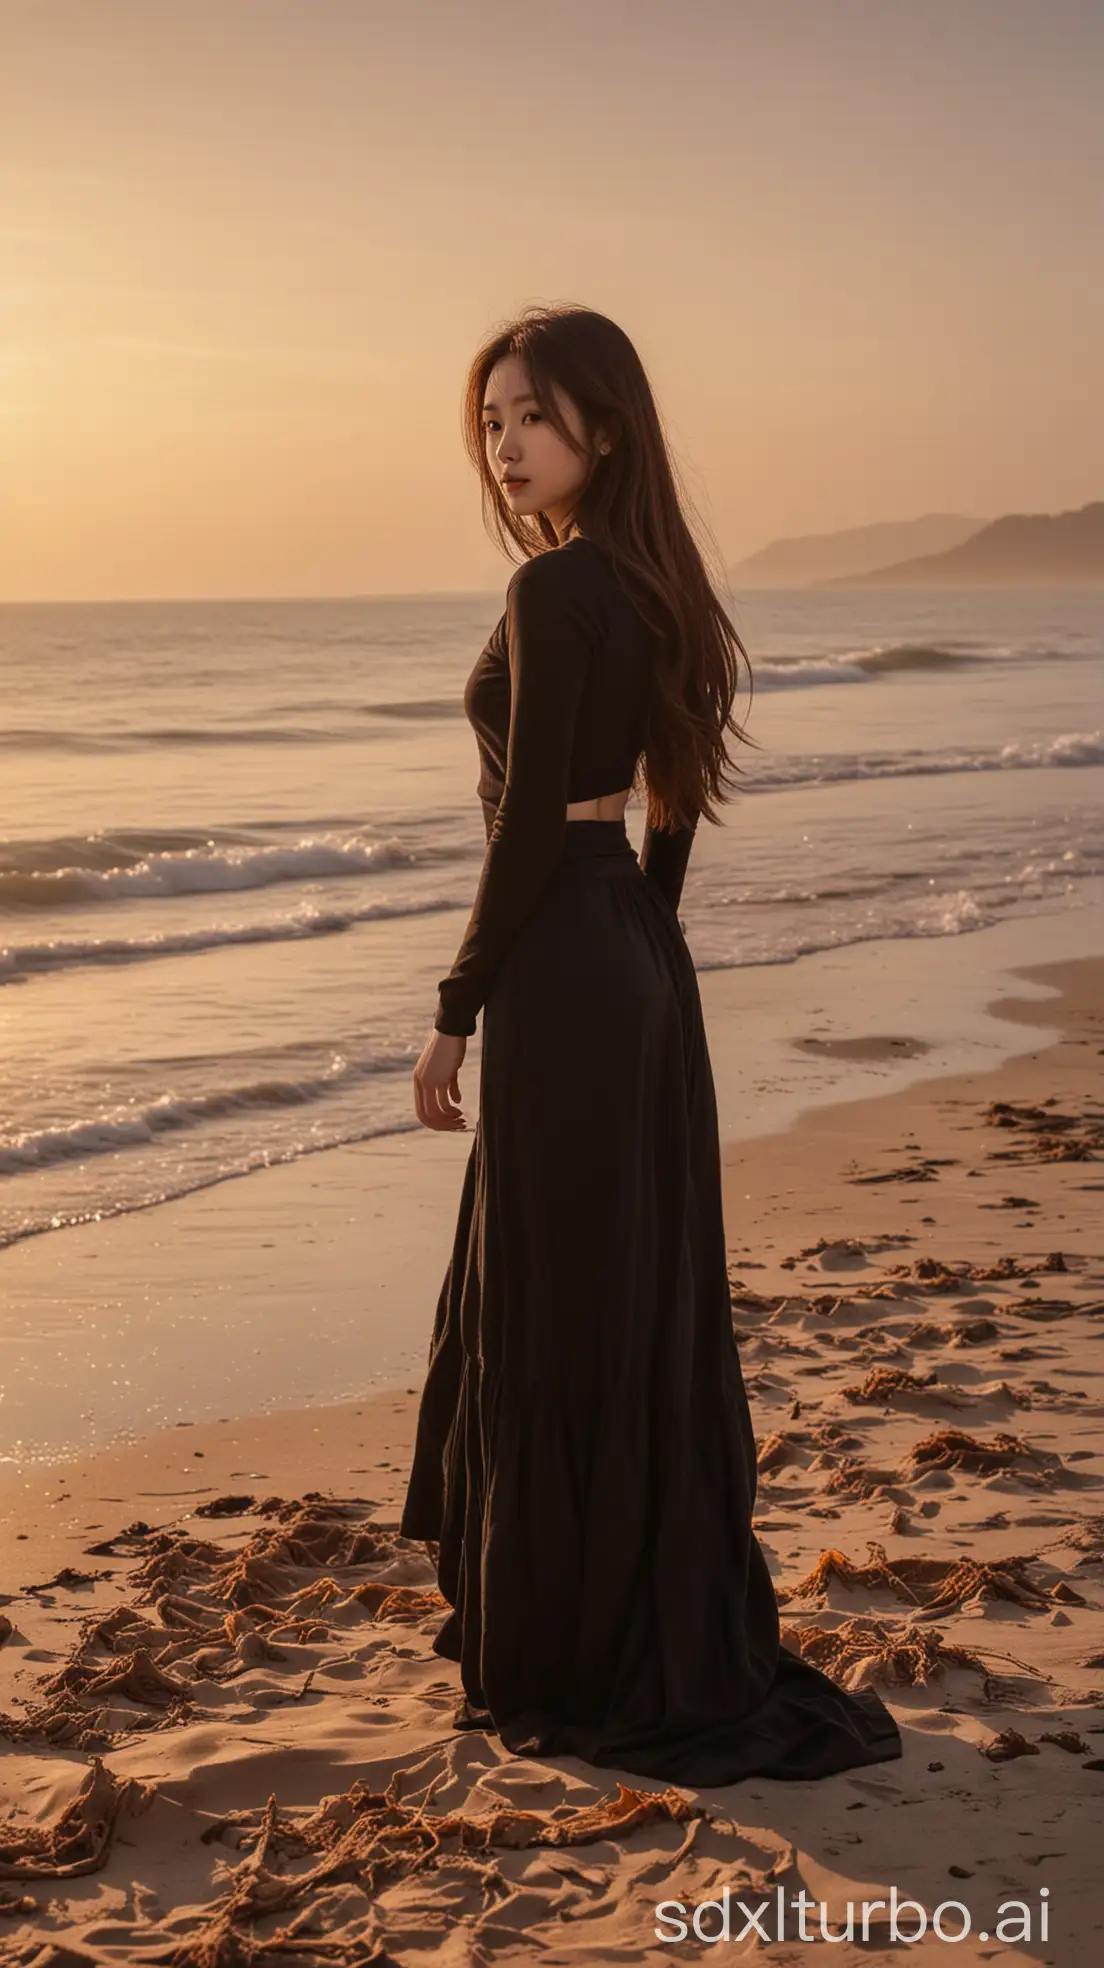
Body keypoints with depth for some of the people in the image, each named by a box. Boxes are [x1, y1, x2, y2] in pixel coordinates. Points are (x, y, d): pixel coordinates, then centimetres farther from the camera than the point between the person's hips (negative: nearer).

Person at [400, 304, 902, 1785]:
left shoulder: (554, 592, -17)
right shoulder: (657, 584, 11)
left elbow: (530, 825, -19)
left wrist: (456, 1009, -12)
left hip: (563, 977, -10)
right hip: (643, 960, 10)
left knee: (559, 1314, 1)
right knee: (648, 1297, 17)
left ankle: (578, 1667, 13)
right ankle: (688, 1636, 31)